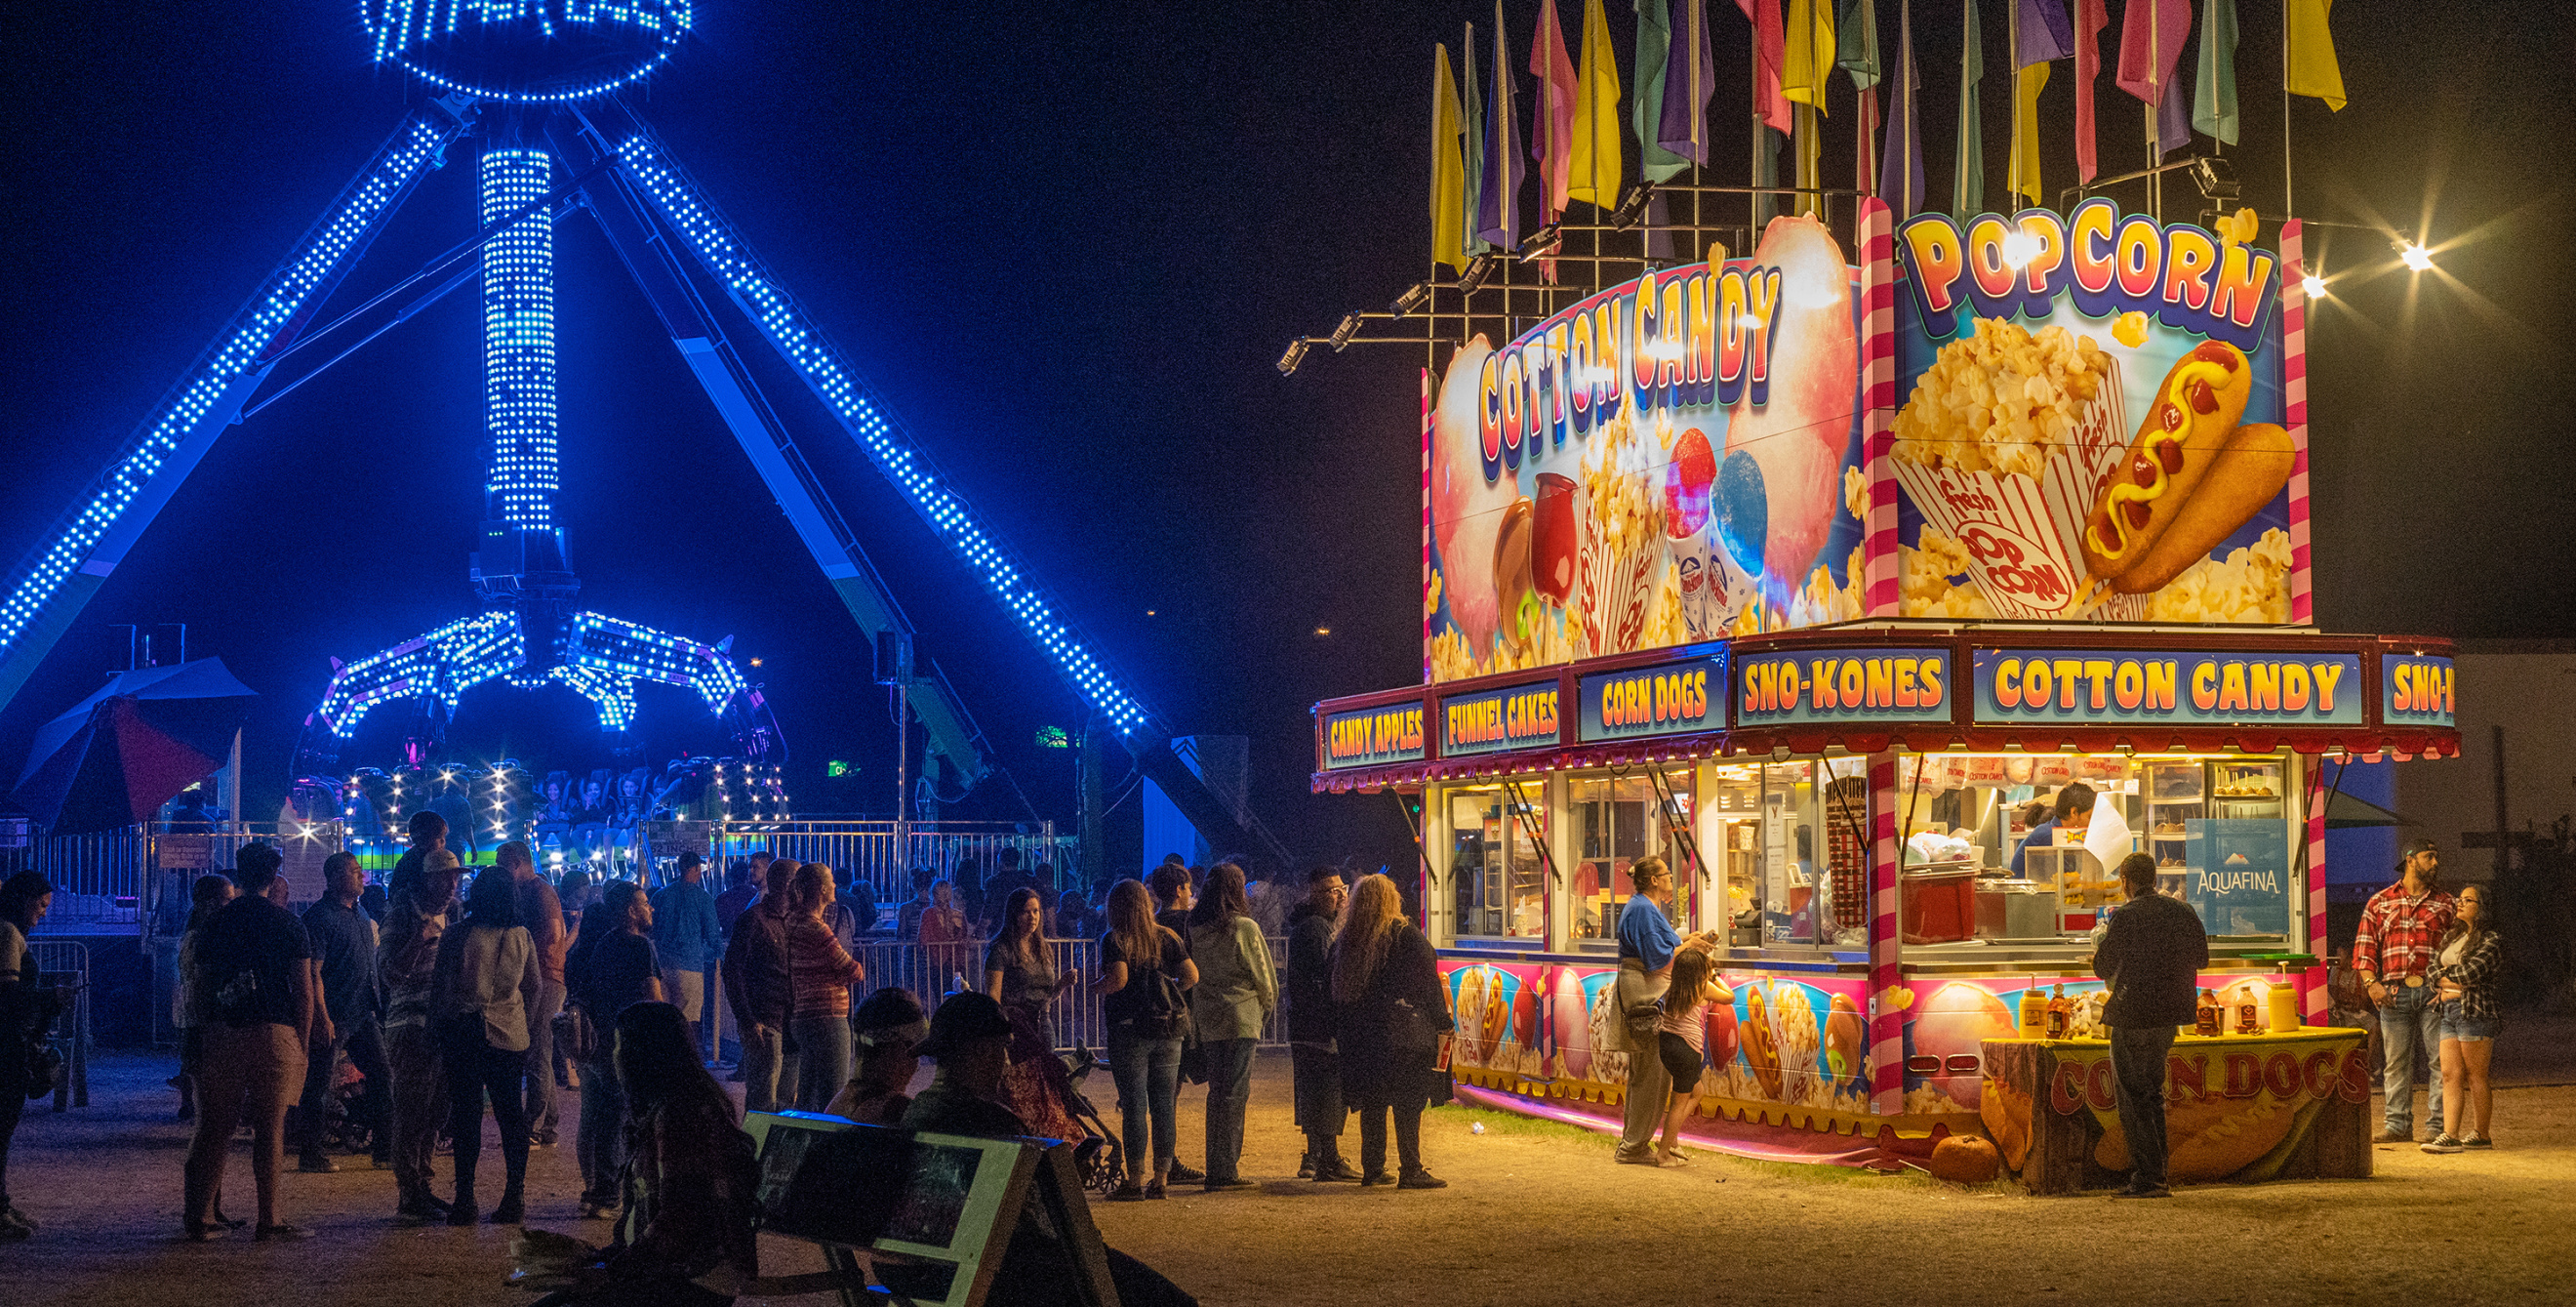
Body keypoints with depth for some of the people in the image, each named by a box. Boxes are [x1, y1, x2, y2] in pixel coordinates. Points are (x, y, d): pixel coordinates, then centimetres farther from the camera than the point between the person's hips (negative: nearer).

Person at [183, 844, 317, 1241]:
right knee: (270, 1129, 1)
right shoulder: (286, 922, -2)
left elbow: (203, 988, 9)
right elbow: (304, 991, -3)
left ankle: (200, 1218, 10)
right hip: (275, 1033, -3)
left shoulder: (217, 922, 7)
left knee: (214, 1127, 9)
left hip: (224, 1035, 3)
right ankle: (268, 1221, 1)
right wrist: (303, 1044, 3)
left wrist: (208, 1031, 16)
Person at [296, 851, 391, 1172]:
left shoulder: (360, 915, 16)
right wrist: (322, 1018, -20)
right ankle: (309, 1153, 7)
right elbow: (313, 972, -16)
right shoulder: (319, 916, -11)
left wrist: (374, 1006, 20)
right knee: (319, 1086, -1)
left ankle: (385, 1148, 13)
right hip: (333, 1017, -8)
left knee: (381, 1078, 7)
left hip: (363, 1014, 8)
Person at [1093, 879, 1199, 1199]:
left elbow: (1118, 978, -20)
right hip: (1167, 1031, 4)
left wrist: (1095, 987, -2)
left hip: (1129, 1031, -4)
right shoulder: (1166, 937, 7)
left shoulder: (1114, 940, -6)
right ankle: (1161, 1179, 10)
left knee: (1133, 1106, -1)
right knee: (1164, 1106, 8)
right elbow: (1191, 975, 0)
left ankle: (1134, 1180, 0)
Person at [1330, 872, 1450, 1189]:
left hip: (1360, 1035, 5)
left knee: (1372, 1104, 13)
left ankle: (1372, 1169, 15)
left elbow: (1334, 986, 10)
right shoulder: (1406, 936, -8)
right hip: (1401, 1035, -5)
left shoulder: (1344, 940, 6)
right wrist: (1443, 1022, 1)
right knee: (1408, 1104, -2)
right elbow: (1427, 983, -7)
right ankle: (1410, 1171, -4)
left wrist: (1339, 1032, 16)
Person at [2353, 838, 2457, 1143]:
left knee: (2441, 1059, -4)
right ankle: (2398, 1124, 8)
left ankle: (2437, 1125, 1)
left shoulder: (2446, 905, 12)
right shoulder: (2379, 903, 11)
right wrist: (2371, 983, -4)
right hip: (2394, 993, 0)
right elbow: (2364, 947, 9)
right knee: (2395, 1061, 3)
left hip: (2433, 992, 0)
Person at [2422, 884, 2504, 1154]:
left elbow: (2471, 972, -17)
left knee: (2475, 1077, -1)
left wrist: (2444, 976, 0)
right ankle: (2450, 1135, -4)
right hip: (2449, 1013, 7)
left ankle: (2482, 1134, 8)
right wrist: (2454, 982, -7)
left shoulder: (2491, 941, -6)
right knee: (2450, 1075, -1)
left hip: (2475, 1013, -7)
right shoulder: (2451, 936, 18)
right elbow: (2431, 968, 11)